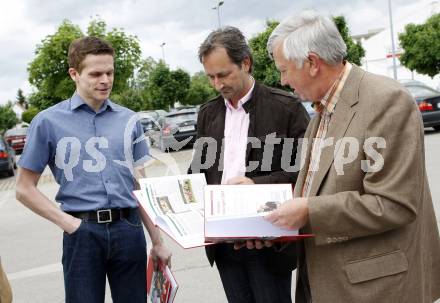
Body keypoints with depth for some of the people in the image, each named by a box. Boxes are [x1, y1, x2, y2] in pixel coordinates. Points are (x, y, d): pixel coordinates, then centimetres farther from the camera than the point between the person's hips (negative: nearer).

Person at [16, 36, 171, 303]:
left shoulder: (129, 120, 8)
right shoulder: (49, 122, -1)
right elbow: (25, 189, 2)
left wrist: (157, 240, 11)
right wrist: (69, 223, -8)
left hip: (129, 230, 3)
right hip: (83, 233, -2)